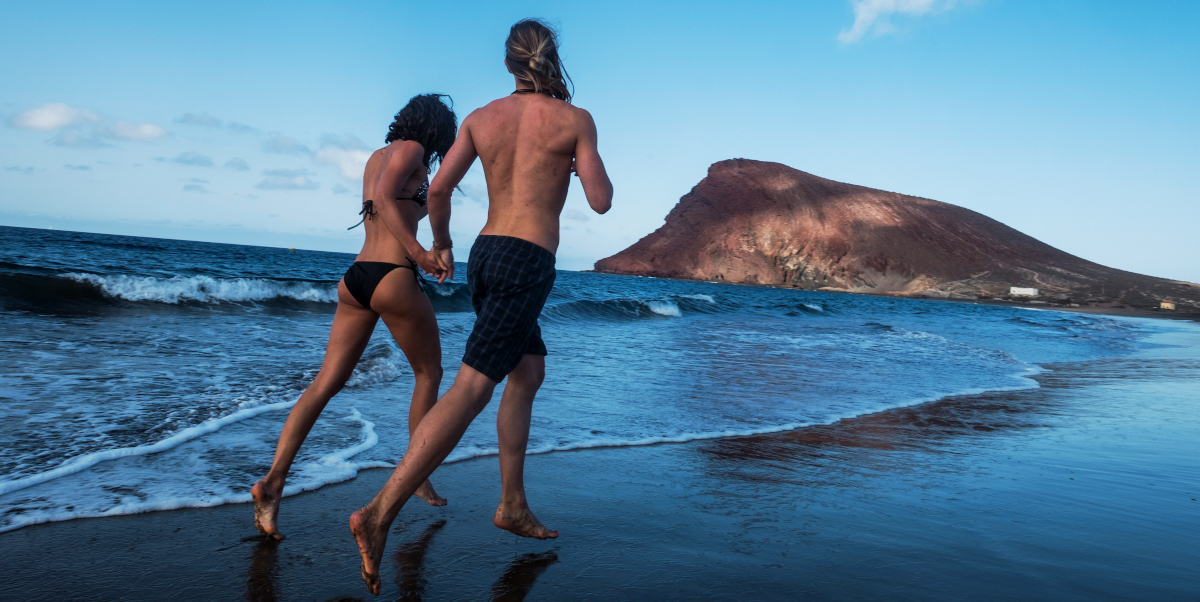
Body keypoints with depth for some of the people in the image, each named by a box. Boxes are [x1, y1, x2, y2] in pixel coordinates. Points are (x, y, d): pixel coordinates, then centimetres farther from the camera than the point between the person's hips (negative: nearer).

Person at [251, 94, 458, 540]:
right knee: (429, 374, 13)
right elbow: (385, 197, -20)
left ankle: (274, 478, -9)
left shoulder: (377, 156, 21)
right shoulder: (411, 150, -3)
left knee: (326, 383, 3)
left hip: (355, 278, 7)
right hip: (393, 278, -7)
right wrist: (419, 252, -25)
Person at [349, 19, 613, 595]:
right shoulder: (575, 119, -2)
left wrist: (441, 245, 19)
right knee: (470, 389, -12)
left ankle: (513, 505, 23)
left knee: (530, 371, 21)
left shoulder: (481, 117, 9)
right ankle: (380, 513, -20)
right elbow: (601, 201, -1)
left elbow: (437, 188, 3)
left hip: (484, 254, 7)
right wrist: (586, 161, 20)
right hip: (527, 264, -6)